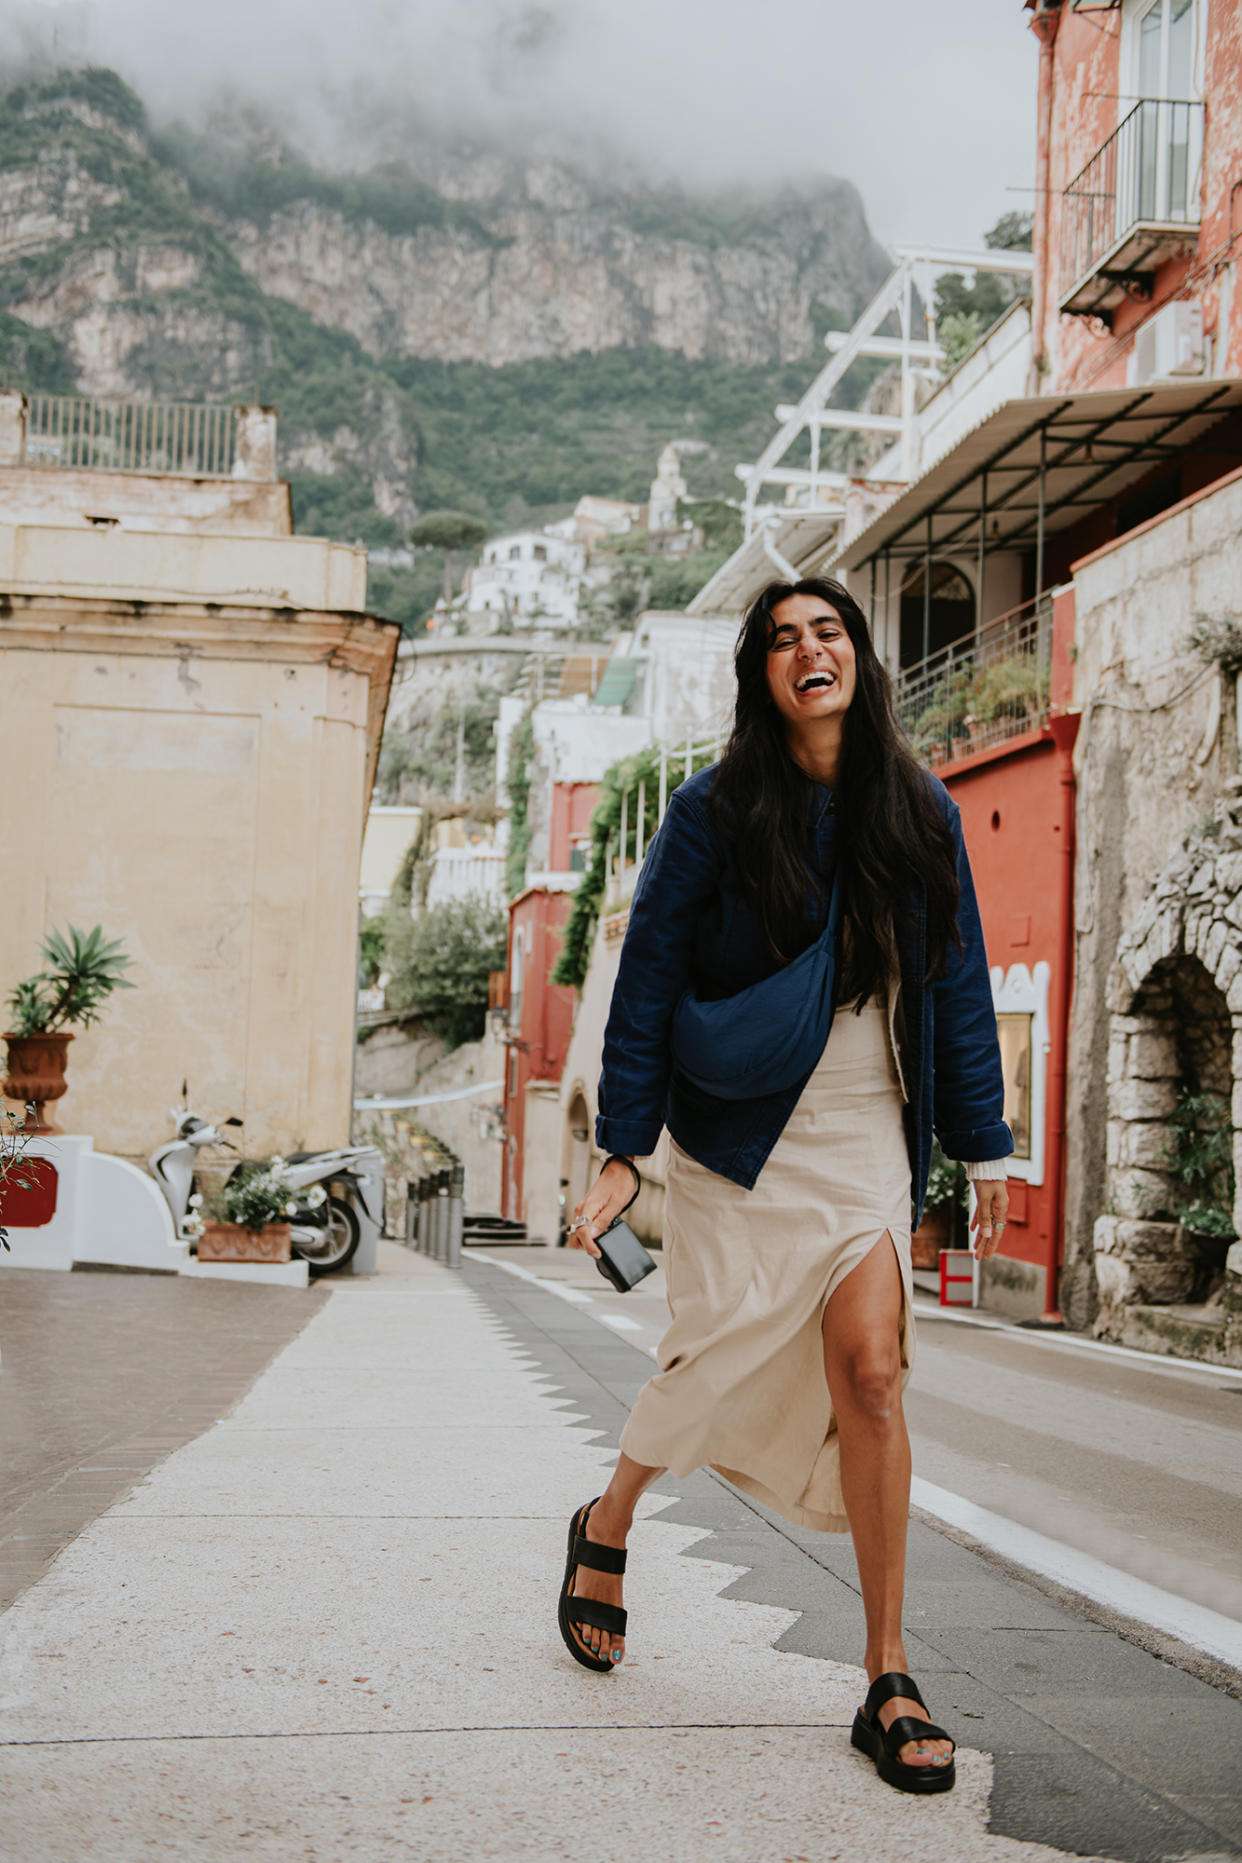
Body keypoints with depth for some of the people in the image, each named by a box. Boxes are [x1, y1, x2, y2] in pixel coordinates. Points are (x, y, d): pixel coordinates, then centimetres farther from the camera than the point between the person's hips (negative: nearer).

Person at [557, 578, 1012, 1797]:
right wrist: (622, 1148, -7)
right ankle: (606, 1530, 34)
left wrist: (982, 1144, 9)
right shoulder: (714, 813, -3)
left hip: (868, 1137, 2)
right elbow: (647, 983, -3)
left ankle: (887, 1684, -2)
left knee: (869, 1368, -11)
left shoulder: (921, 814, 5)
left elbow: (959, 986, 10)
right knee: (720, 1363, 1)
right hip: (742, 1135, -2)